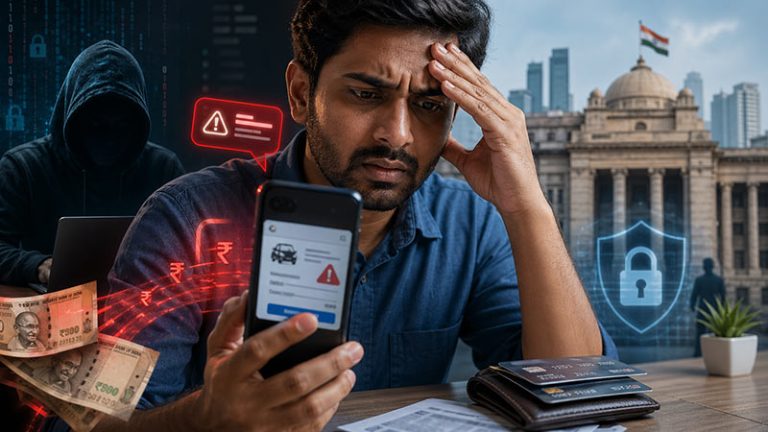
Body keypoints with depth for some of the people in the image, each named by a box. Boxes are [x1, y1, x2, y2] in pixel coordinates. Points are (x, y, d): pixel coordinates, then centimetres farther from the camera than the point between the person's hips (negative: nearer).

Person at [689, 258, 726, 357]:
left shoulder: (699, 280, -8)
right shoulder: (719, 279, -3)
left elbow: (694, 294, -5)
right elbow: (723, 295, 0)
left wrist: (692, 306, 8)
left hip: (702, 308, -1)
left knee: (700, 330, 4)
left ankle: (698, 351, 0)